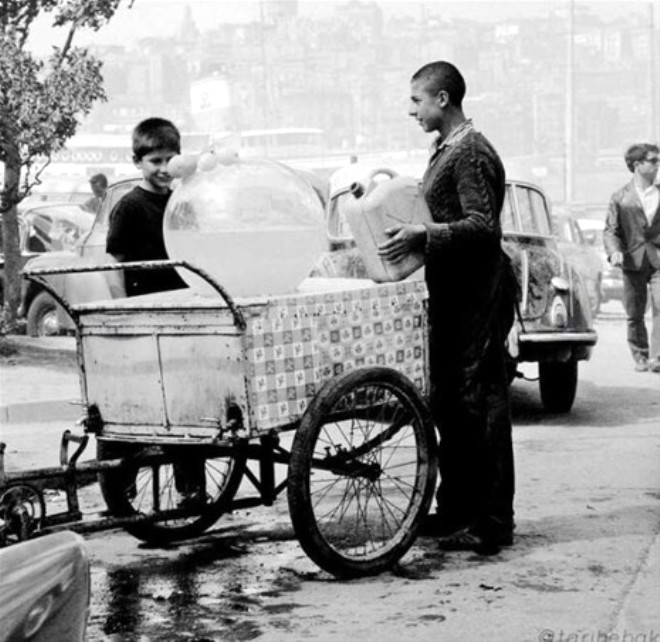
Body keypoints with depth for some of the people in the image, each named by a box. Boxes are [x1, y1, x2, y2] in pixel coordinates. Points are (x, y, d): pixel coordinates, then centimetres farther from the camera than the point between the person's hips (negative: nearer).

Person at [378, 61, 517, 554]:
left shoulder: (471, 153, -14)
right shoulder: (446, 150, 16)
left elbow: (482, 225, -23)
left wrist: (424, 235, -29)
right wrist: (410, 231, 15)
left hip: (477, 295, -10)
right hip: (452, 292, 10)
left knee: (480, 403, -6)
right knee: (448, 400, 14)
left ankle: (491, 523, -1)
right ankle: (456, 510, 23)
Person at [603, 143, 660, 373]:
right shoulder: (620, 197, 3)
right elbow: (610, 230, 1)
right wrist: (614, 251, -16)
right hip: (633, 261, -1)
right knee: (634, 314, 6)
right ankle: (640, 356, 20)